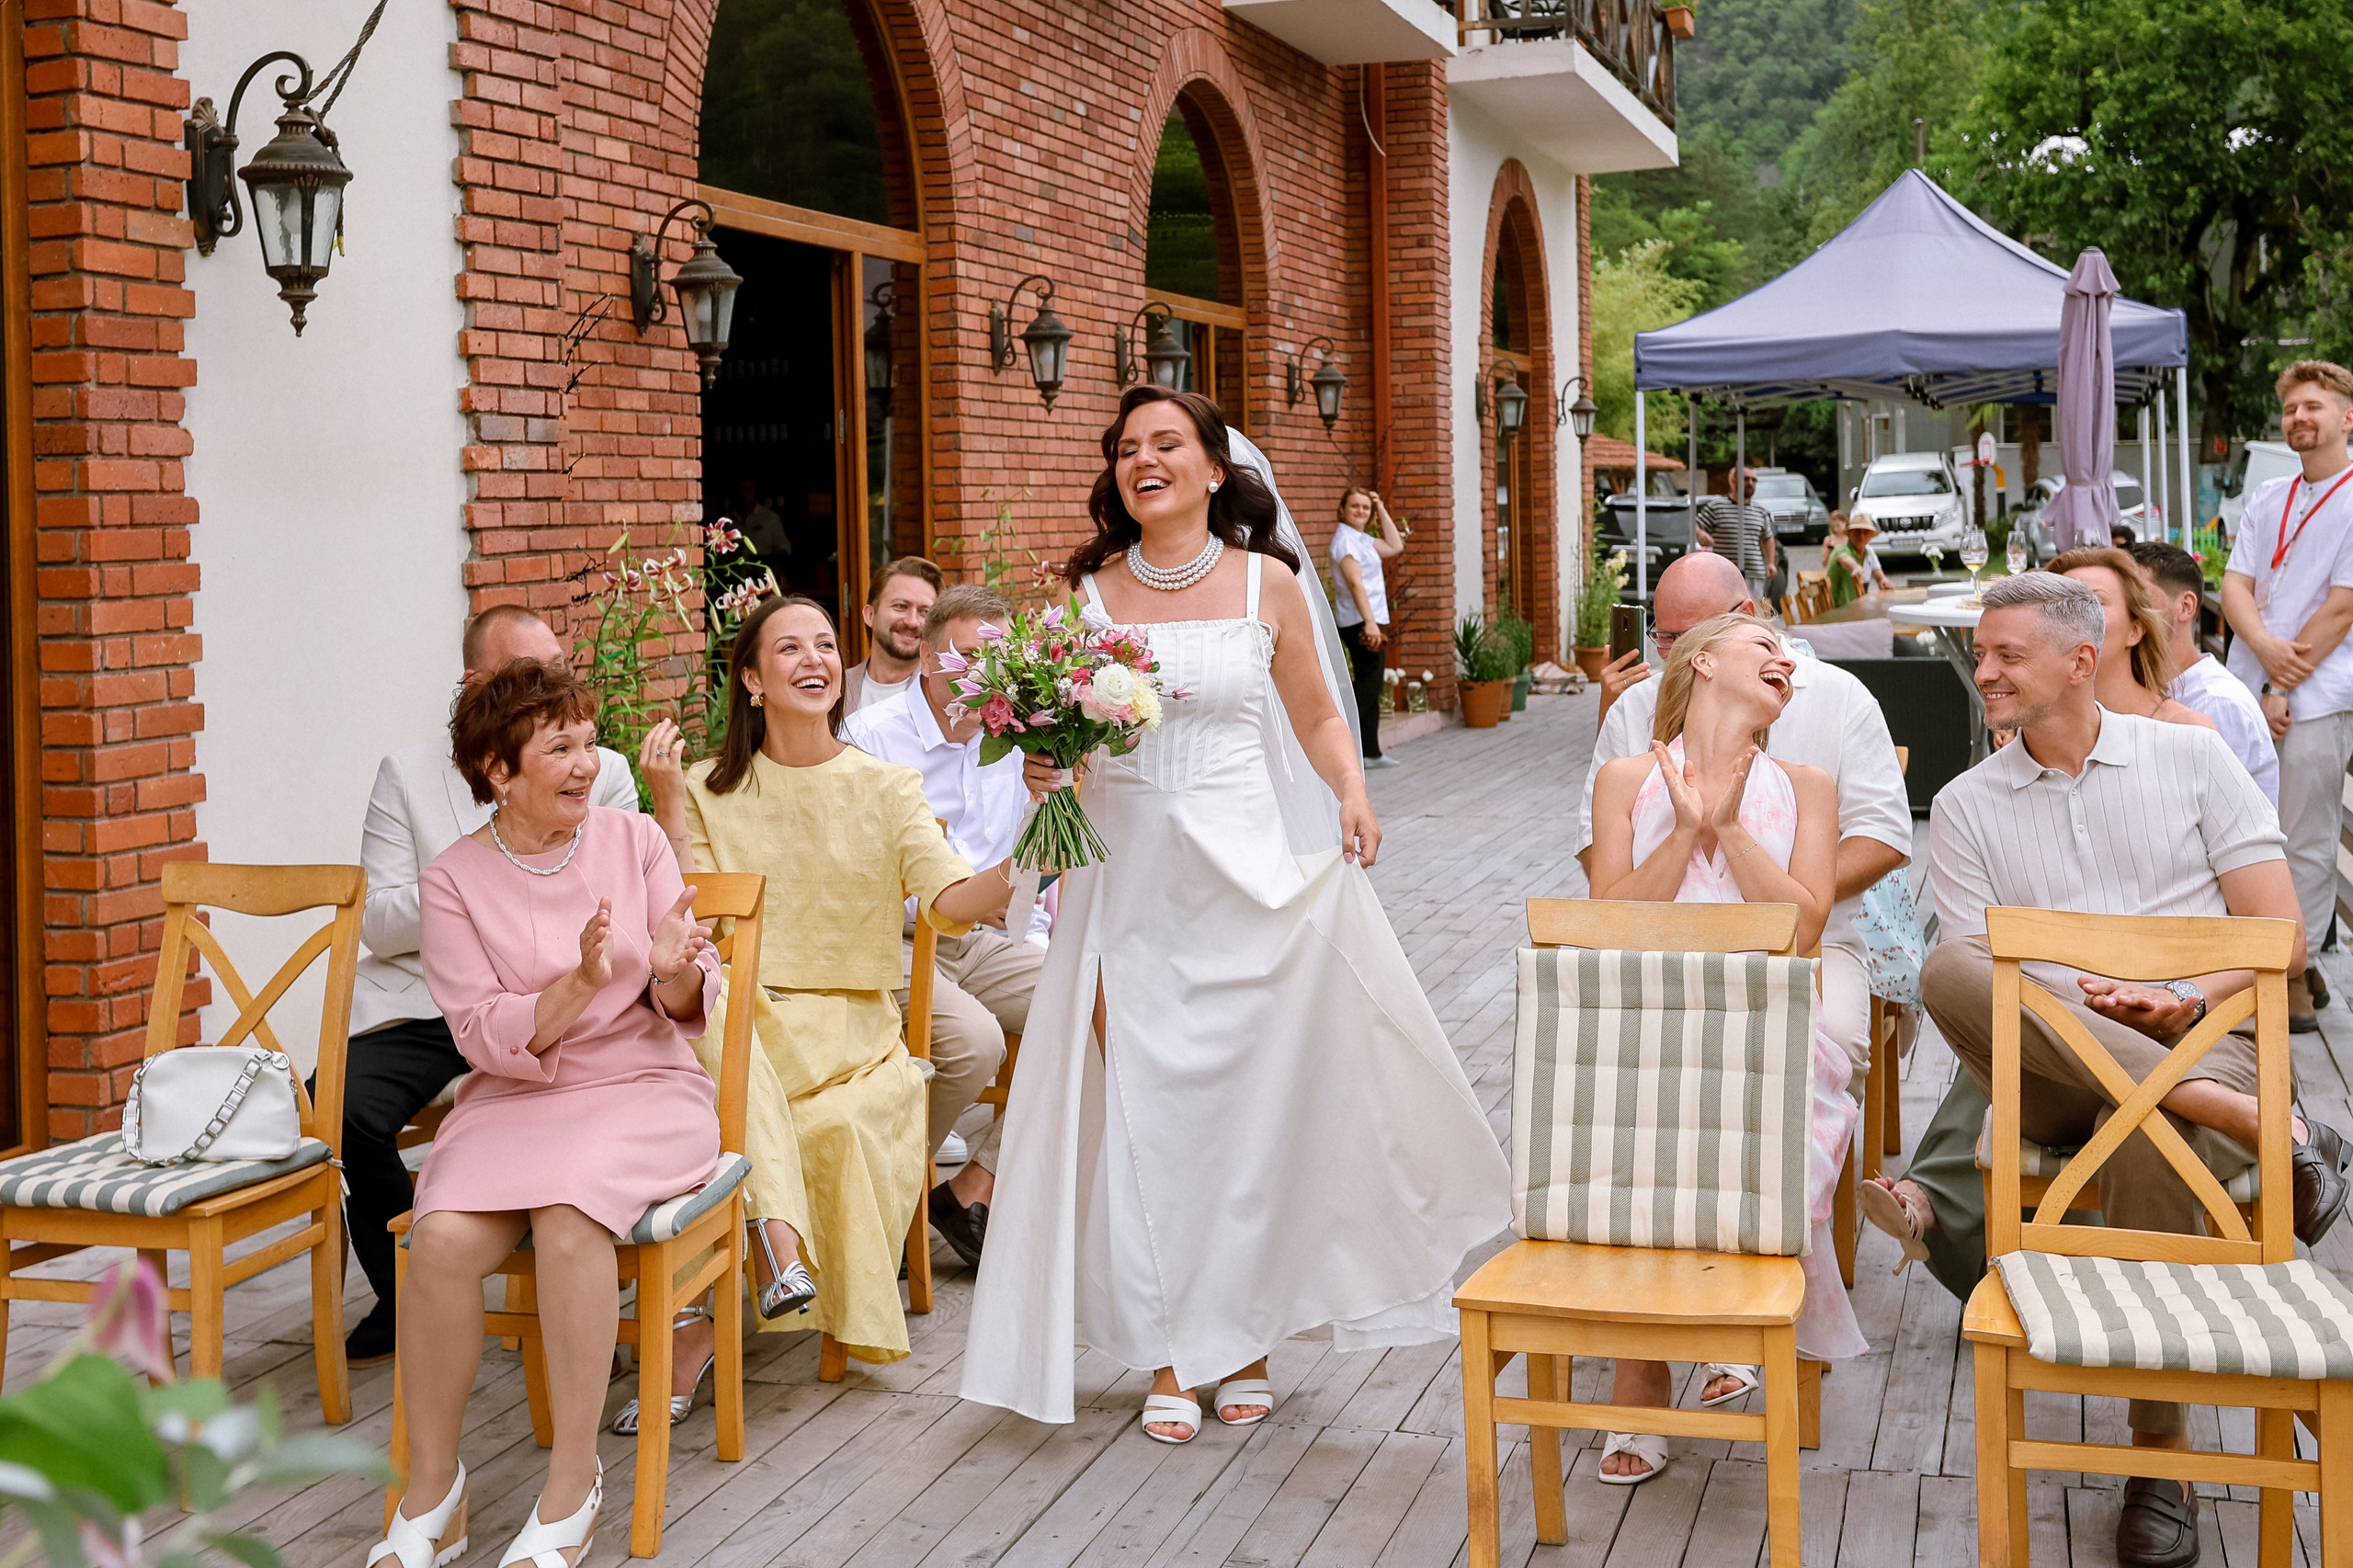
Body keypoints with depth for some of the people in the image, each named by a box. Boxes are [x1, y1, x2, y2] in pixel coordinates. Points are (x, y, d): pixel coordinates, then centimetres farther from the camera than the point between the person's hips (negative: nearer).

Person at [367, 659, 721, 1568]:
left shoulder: (633, 840, 4)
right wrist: (580, 984, -23)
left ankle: (573, 1485, -18)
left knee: (569, 1218, -32)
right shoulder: (454, 880, 1)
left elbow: (690, 1005, 4)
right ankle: (430, 1489, -8)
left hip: (643, 1089, -1)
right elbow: (487, 1038, -7)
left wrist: (674, 971, -19)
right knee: (443, 1237, -28)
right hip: (513, 1100, 1)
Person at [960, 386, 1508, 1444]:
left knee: (1253, 1105, 3)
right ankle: (1170, 1355, 13)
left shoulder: (1269, 583, 3)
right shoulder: (1087, 592, 5)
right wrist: (1043, 770, -13)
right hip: (1127, 876, 1)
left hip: (1243, 871, -1)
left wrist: (1351, 792, -9)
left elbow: (1318, 720, 9)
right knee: (1144, 1114, 1)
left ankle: (1245, 1338, 19)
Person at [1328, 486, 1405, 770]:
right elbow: (1355, 581, -22)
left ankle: (1371, 753, 17)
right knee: (1369, 685, -13)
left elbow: (1395, 547, 20)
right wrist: (1369, 622, -29)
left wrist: (1382, 511, 15)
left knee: (1371, 687, 12)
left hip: (1372, 621, 10)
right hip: (1361, 623, -10)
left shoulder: (1363, 539, 16)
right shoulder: (1345, 539, -13)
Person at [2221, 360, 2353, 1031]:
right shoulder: (2266, 499, 15)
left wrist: (2282, 689, -11)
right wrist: (2264, 646, -14)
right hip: (2249, 692, 6)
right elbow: (2235, 585, 7)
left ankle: (2292, 984, 5)